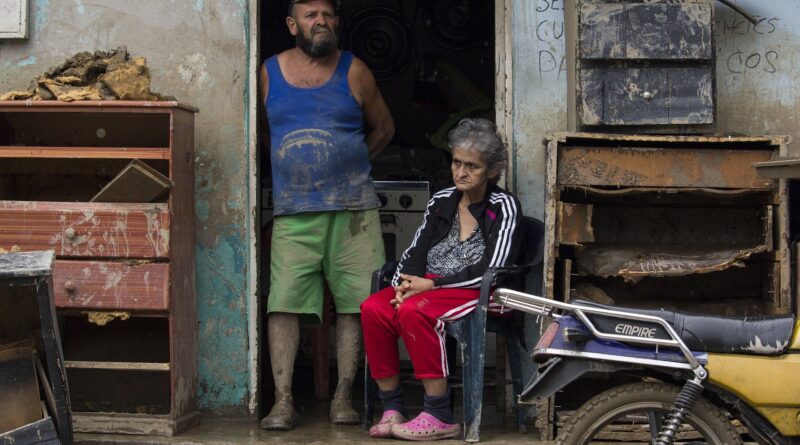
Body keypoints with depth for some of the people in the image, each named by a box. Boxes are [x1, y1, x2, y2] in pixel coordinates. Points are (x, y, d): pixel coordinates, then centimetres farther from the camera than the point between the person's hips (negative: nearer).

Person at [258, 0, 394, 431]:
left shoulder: (353, 71, 6)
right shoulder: (268, 73, 8)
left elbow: (383, 128, 16)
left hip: (352, 209, 0)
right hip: (292, 212, 0)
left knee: (353, 304, -1)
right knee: (283, 303, -8)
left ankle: (343, 397, 7)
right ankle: (283, 401, -5)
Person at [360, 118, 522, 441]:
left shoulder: (503, 207, -3)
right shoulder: (441, 201, 15)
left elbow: (490, 270, -12)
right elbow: (415, 252, 12)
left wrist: (432, 284, -17)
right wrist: (405, 284, -11)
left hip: (480, 294, -6)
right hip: (429, 286, 6)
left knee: (415, 311, -35)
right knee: (373, 308, -23)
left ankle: (440, 418, -27)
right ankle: (392, 410, -18)